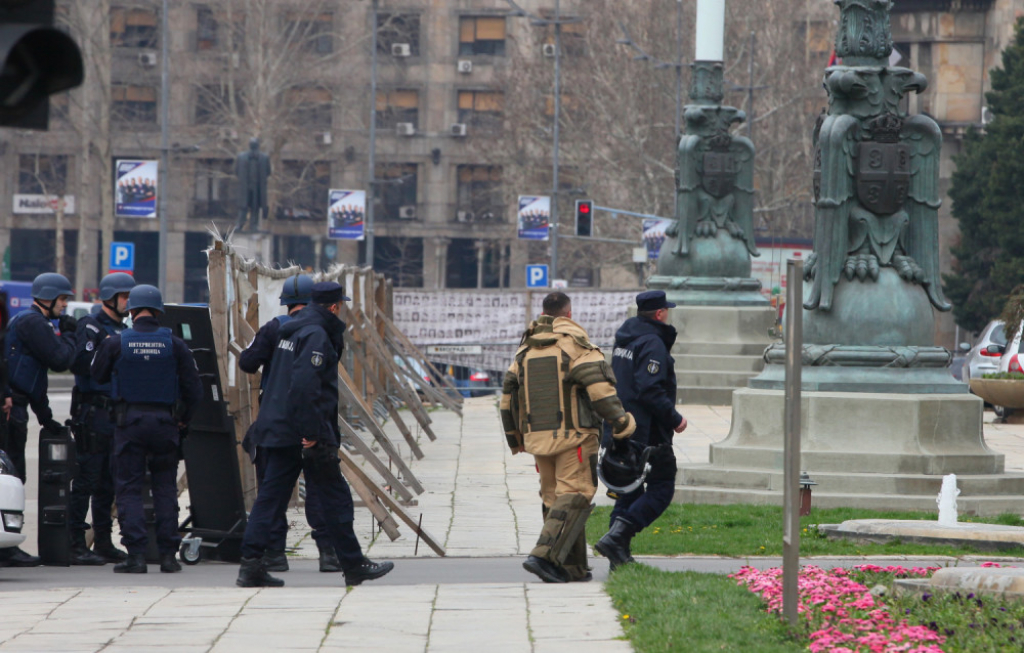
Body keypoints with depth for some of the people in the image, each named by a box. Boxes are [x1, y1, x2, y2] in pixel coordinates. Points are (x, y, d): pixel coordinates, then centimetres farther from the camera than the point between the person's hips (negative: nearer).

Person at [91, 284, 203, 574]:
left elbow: (97, 376, 8)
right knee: (165, 488, 9)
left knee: (128, 488, 2)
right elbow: (194, 388, 1)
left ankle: (136, 553, -7)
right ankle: (168, 554, 7)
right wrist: (183, 419, 14)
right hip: (165, 421, 2)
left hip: (128, 421, -2)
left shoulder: (115, 343, -4)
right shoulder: (174, 344, -1)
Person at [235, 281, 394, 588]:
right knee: (335, 496, 1)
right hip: (302, 433, -9)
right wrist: (311, 434, -25)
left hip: (278, 431, 9)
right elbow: (304, 386, -24)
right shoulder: (316, 335, -14)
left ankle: (251, 565, -2)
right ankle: (354, 565, 8)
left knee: (271, 495, 6)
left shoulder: (291, 330, 15)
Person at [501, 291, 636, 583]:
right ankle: (544, 556, -23)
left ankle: (573, 568, 12)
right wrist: (621, 420, -11)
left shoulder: (526, 349, 14)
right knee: (574, 495, -7)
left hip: (538, 436, 6)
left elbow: (509, 393, 18)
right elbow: (597, 384, -16)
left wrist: (514, 437, 29)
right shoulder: (576, 344, -5)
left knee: (554, 498, 12)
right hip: (574, 435, -6)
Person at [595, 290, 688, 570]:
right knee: (661, 490, -3)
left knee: (628, 490, 13)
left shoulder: (623, 341, 15)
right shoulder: (652, 344, -15)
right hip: (648, 432, -9)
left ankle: (620, 556, 9)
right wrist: (674, 419, -14)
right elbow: (650, 390, -22)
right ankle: (616, 536, -16)